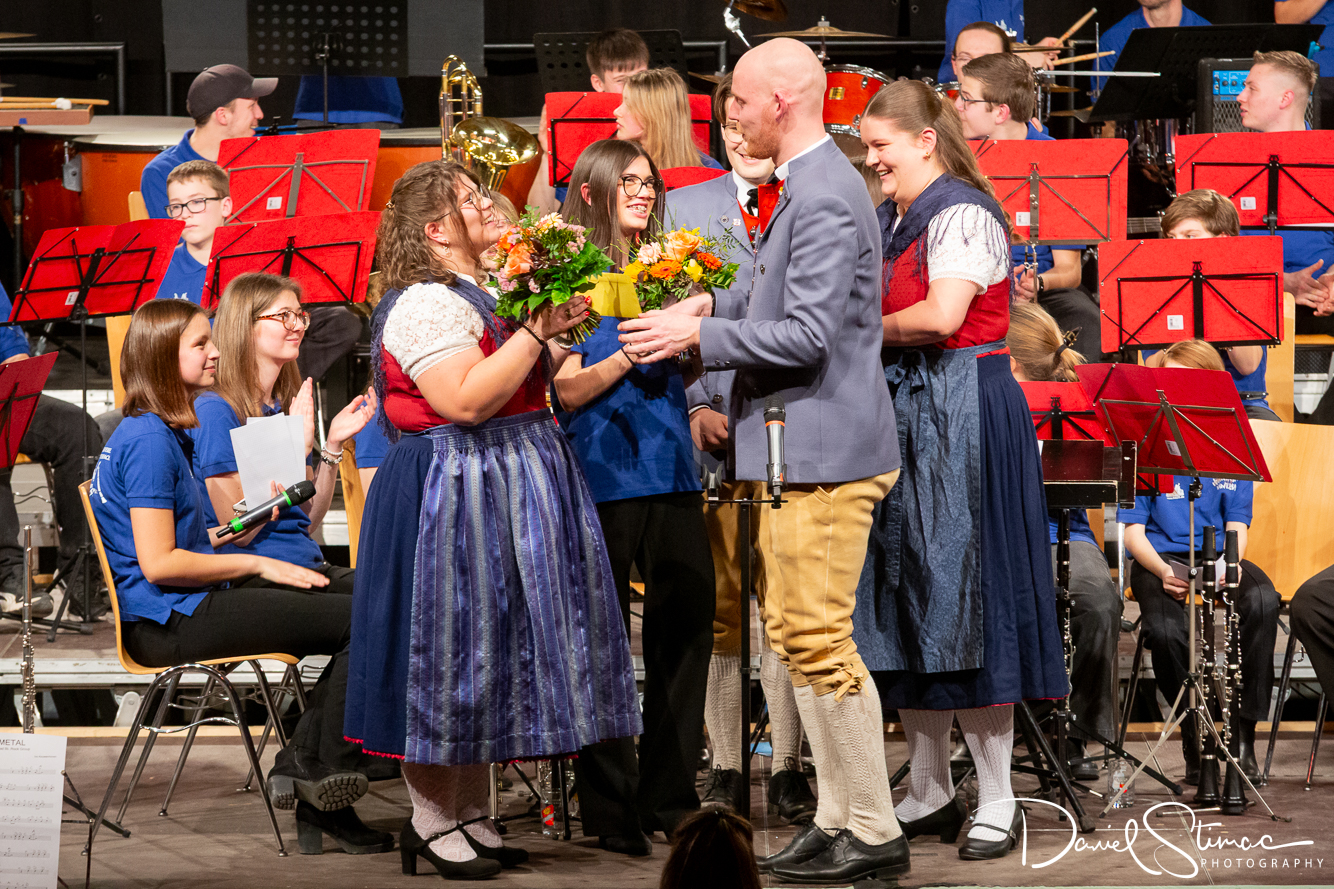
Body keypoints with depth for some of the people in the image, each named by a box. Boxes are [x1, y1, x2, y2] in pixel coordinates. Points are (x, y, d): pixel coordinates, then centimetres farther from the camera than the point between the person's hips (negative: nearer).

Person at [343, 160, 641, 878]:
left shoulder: (489, 294, 15)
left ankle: (472, 812, 19)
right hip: (456, 495, -10)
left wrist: (551, 342, 10)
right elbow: (467, 401, -26)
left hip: (508, 494, 10)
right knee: (449, 650, -4)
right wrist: (537, 332, -23)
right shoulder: (425, 304, -16)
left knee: (491, 648, 12)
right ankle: (430, 818, 5)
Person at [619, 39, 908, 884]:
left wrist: (698, 335, -16)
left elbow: (807, 333, -23)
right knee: (796, 633, 15)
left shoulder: (825, 198, -20)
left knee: (820, 638, -7)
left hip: (824, 452, -11)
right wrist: (715, 304, 10)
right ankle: (839, 816, 22)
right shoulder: (804, 187, 13)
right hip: (798, 448, 11)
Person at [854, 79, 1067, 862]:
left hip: (964, 415, -9)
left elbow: (942, 315, -23)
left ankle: (998, 803, -2)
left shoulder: (963, 214, -12)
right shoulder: (893, 219, 15)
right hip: (904, 415, 9)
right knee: (906, 598, 10)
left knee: (963, 592, -7)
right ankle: (930, 793, 18)